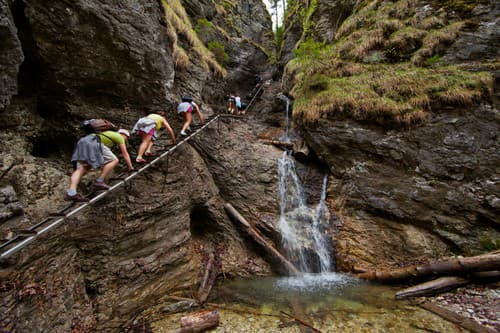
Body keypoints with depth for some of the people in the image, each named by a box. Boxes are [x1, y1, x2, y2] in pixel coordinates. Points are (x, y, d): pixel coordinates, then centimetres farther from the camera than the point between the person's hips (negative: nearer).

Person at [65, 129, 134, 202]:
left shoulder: (109, 133, 37)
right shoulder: (120, 137, 15)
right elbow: (125, 154, 14)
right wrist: (131, 167, 23)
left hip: (82, 141, 8)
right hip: (93, 143, -8)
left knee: (81, 168, -4)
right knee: (114, 160, -2)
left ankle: (71, 193, -19)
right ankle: (99, 181, -10)